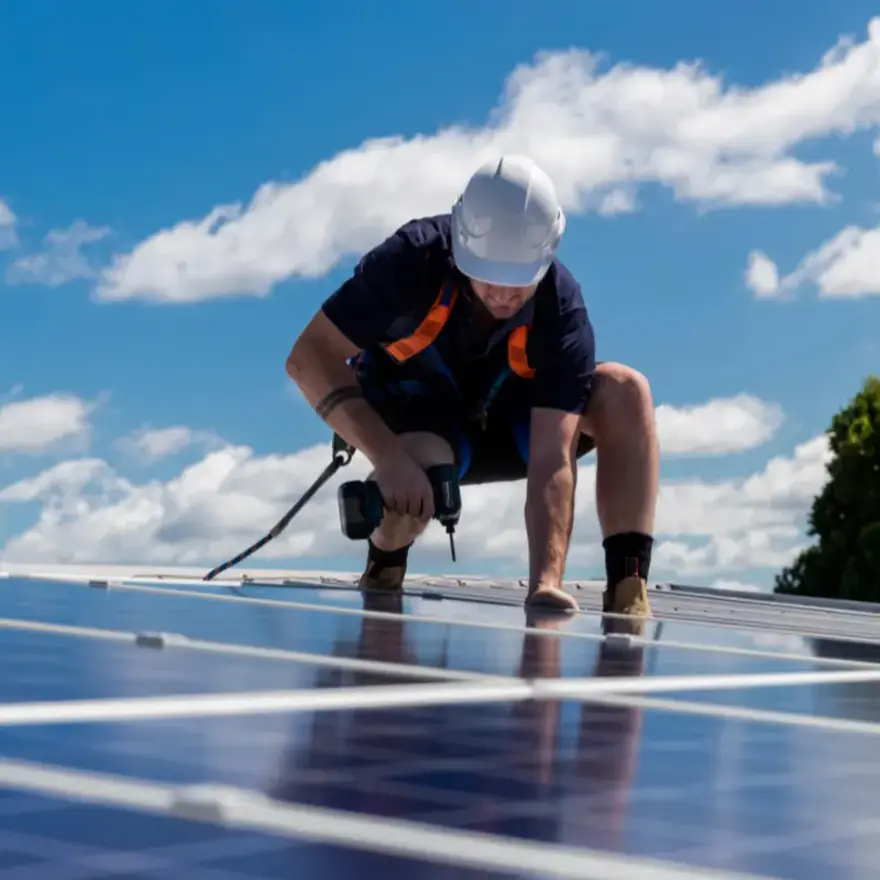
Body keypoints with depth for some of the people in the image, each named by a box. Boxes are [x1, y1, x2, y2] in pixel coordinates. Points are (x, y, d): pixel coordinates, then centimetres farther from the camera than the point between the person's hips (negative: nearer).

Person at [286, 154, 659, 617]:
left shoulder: (562, 311, -28)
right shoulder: (413, 258, -31)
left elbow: (552, 460, -34)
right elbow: (309, 356, -31)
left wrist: (546, 583, -47)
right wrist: (388, 458, -44)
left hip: (510, 422, 2)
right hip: (413, 419, -2)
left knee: (624, 390, -25)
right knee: (407, 486, -38)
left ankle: (627, 589, -23)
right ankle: (382, 571, -2)